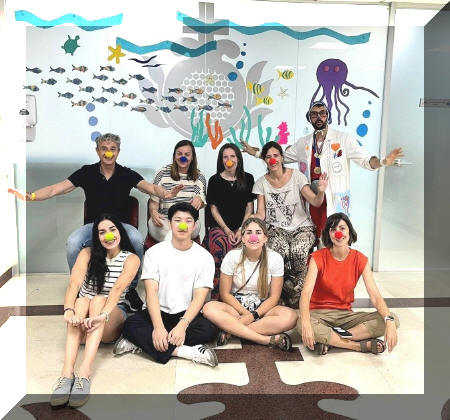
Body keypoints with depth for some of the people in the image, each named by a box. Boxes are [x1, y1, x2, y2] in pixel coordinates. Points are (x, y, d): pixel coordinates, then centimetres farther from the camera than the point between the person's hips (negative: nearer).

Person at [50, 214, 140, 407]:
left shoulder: (131, 259, -4)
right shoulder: (87, 253, 1)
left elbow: (118, 289, -23)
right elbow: (74, 284, -16)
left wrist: (103, 315, -41)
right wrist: (69, 311, -36)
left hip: (113, 317, -1)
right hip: (83, 319, 1)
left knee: (99, 299, -32)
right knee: (81, 301, -31)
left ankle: (85, 372, -47)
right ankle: (67, 373, -46)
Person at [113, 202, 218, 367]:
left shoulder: (205, 257, -1)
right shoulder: (154, 252, 0)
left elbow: (199, 297, -9)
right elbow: (151, 291, -10)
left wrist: (182, 325, -26)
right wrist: (158, 327, -26)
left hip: (187, 315, 0)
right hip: (159, 312, 0)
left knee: (209, 330, -31)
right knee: (130, 325, -29)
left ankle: (142, 343, -24)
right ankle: (186, 352, -31)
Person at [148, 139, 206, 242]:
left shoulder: (199, 177, 12)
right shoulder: (163, 173, 7)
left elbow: (201, 204, 7)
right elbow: (154, 201, 6)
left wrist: (199, 199, -18)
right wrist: (153, 212, -18)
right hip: (163, 220, 0)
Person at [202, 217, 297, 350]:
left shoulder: (275, 258, -8)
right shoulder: (232, 257, -9)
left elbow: (274, 297, -5)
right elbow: (225, 294, -5)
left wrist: (253, 315, -18)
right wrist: (246, 313, -16)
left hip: (263, 309, 1)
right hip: (235, 307, 0)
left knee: (291, 316, -31)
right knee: (209, 308, -33)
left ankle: (230, 331, -25)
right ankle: (269, 340, -32)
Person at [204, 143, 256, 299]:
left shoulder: (248, 179, 11)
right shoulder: (215, 180, 8)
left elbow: (249, 207, 9)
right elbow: (214, 209, 6)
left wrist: (241, 230, -5)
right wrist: (227, 230, -7)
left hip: (242, 227, 1)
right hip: (219, 226, -1)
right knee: (220, 246, -34)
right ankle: (218, 295, -26)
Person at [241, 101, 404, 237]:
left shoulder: (343, 139, 0)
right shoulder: (303, 143, 12)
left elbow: (365, 160, -4)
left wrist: (383, 161, -25)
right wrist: (257, 153, 18)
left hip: (334, 201, -3)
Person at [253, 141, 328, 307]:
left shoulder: (296, 176, 0)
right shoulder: (261, 183, 7)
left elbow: (315, 202, -7)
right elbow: (260, 214, 2)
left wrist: (320, 191, -30)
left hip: (302, 227, -1)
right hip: (276, 229, 1)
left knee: (298, 250, -33)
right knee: (279, 250, -34)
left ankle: (297, 295, -10)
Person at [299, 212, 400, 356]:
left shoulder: (360, 259, -2)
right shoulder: (318, 257, -10)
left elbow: (375, 296, -10)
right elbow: (306, 293, -22)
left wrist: (389, 321, -30)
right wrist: (305, 322, -42)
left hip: (345, 314, 4)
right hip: (319, 313, -3)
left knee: (394, 320, -17)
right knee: (302, 325, -38)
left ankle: (329, 341, -22)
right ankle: (364, 345, -22)